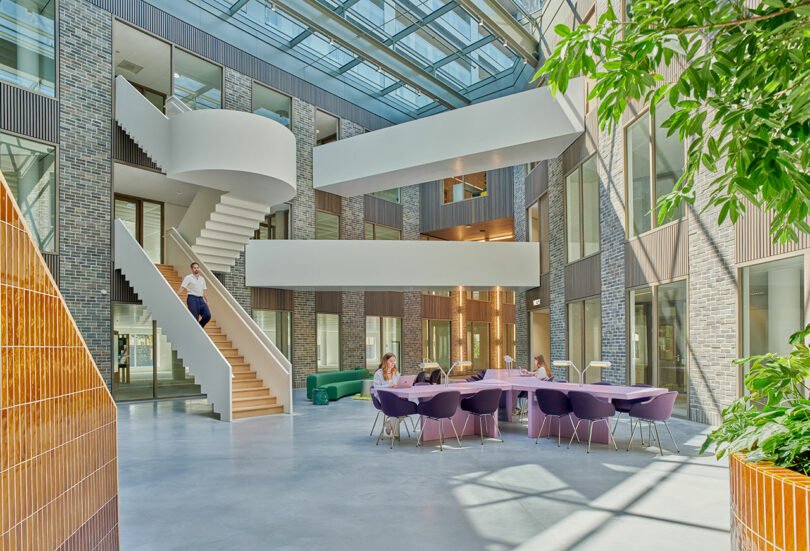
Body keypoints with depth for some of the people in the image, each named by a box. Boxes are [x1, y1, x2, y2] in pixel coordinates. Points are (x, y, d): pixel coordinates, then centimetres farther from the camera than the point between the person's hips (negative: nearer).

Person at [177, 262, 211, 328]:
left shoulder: (202, 279, 17)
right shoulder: (188, 278, 1)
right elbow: (182, 288, -7)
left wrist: (207, 301, 15)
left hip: (201, 299, 5)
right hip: (192, 299, -5)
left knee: (207, 315, -10)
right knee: (195, 319, -7)